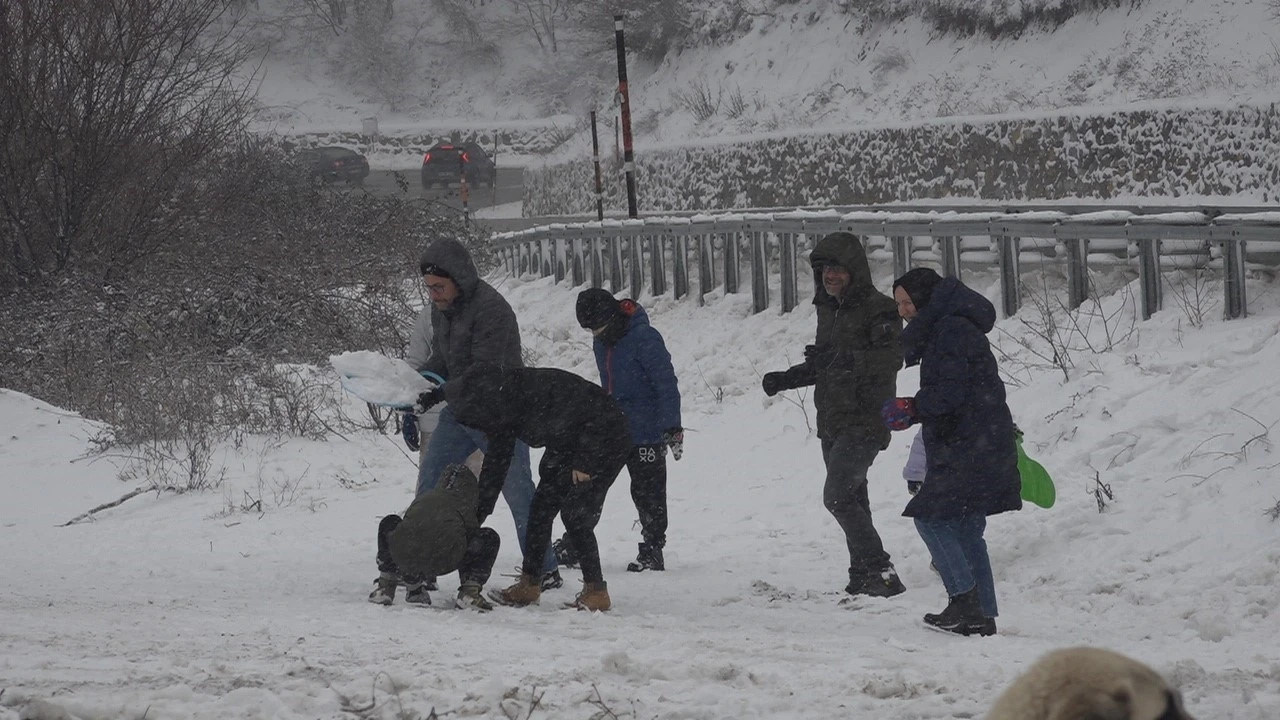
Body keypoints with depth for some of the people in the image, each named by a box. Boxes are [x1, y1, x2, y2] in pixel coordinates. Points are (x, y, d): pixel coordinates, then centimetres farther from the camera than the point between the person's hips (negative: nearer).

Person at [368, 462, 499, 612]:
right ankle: (470, 591, 5)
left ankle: (385, 585, 34)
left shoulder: (421, 498, 38)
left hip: (404, 557, 4)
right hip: (444, 562, -4)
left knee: (389, 523, 37)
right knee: (490, 538, 18)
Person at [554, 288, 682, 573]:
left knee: (648, 494, 0)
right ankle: (571, 546, 14)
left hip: (646, 434, -8)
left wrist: (672, 427, -22)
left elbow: (666, 384, -19)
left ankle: (652, 551, 10)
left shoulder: (645, 339, -18)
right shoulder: (602, 343, 8)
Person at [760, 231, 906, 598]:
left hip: (865, 420, -9)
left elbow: (892, 358, -26)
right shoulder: (828, 309, 15)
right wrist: (786, 379, 15)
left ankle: (881, 573, -17)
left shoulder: (878, 309, -12)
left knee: (838, 496, -19)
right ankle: (862, 577, 18)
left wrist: (842, 359, -36)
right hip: (833, 422, 9)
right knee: (852, 499, 12)